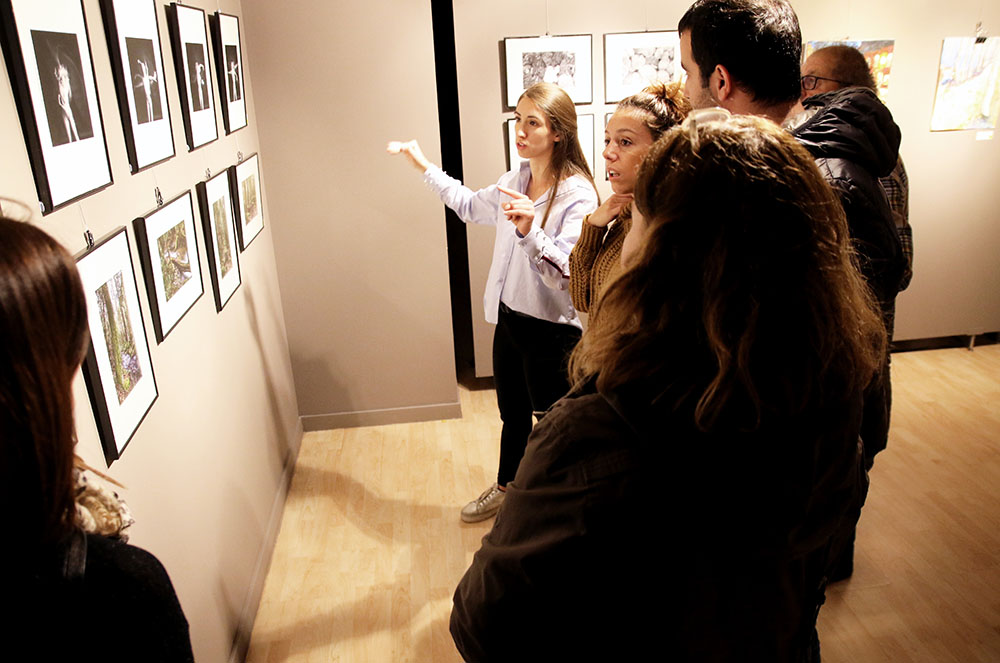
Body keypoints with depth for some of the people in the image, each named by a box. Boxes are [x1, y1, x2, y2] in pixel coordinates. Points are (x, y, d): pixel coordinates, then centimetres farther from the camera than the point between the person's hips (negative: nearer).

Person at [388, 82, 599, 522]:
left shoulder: (577, 195, -20)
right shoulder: (516, 181, 4)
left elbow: (571, 275, -27)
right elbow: (470, 206, 23)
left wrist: (530, 231, -39)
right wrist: (424, 166, 21)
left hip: (552, 329, -7)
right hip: (509, 318, 7)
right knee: (512, 415, 26)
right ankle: (507, 487, 49)